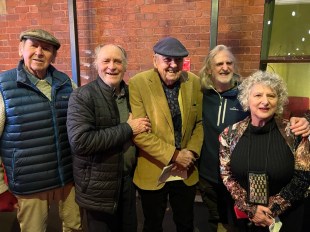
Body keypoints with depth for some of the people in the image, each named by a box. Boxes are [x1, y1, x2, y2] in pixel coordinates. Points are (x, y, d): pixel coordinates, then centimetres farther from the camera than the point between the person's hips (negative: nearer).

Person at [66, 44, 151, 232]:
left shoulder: (131, 93, 2)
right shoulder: (82, 97, -15)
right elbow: (80, 141, -27)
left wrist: (143, 127, -4)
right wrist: (127, 129, -23)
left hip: (129, 180, 5)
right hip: (99, 186, -5)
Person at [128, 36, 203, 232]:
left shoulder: (194, 82, -2)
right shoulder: (138, 83, -15)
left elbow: (200, 123, 5)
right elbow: (138, 132, -18)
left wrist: (192, 152, -10)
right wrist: (174, 155, -19)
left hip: (187, 172, 4)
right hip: (152, 172, -3)